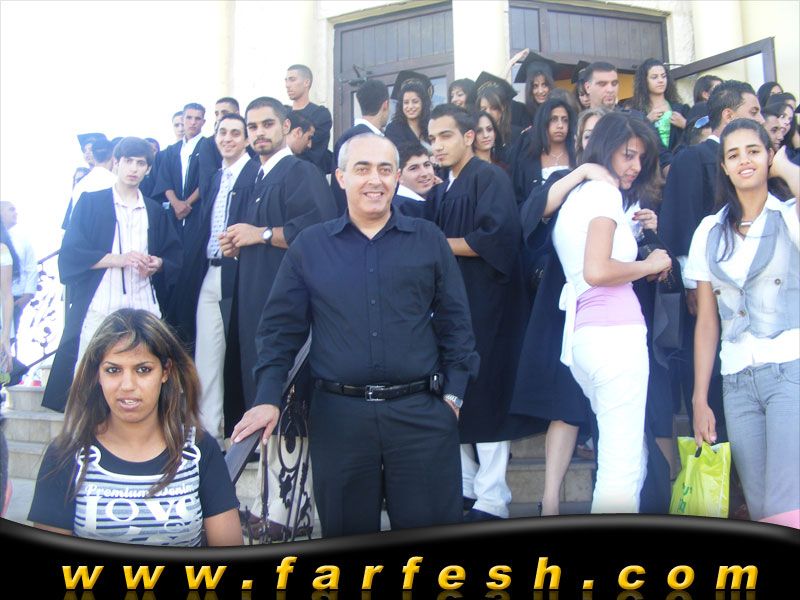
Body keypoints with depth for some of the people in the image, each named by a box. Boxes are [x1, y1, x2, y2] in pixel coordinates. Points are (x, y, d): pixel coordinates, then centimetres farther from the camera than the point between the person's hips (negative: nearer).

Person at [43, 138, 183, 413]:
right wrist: (117, 258, -10)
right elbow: (70, 254, 1)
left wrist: (158, 264, -4)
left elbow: (175, 256, 18)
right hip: (98, 306, -2)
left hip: (144, 307, 2)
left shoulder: (155, 211, 21)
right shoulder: (91, 203, 11)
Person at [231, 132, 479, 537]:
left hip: (421, 412, 0)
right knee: (349, 535, 13)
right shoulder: (309, 246, 6)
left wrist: (454, 394, -1)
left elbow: (454, 322, 6)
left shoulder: (428, 240, 6)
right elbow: (281, 327, 6)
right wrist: (267, 399, -2)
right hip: (338, 416, 1)